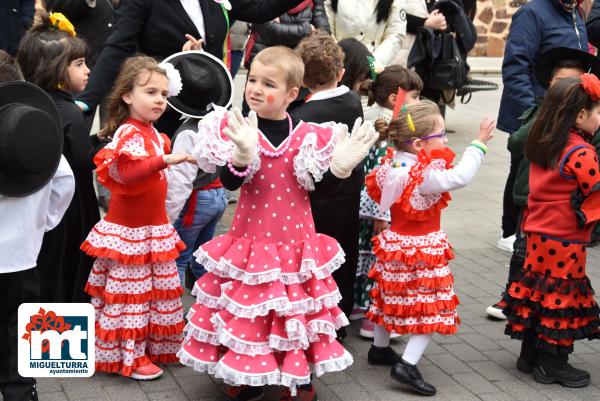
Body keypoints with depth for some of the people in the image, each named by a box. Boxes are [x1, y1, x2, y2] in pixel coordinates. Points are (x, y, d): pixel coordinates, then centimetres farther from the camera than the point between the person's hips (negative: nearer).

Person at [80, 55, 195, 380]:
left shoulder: (152, 133, 11)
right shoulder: (129, 133, -19)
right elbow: (129, 173, -38)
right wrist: (167, 160, -43)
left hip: (154, 227, 10)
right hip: (129, 231, -9)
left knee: (158, 288, 17)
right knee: (130, 290, 0)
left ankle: (156, 345, 30)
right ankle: (130, 356, 9)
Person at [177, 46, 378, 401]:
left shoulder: (308, 136, -6)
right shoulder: (239, 130, -9)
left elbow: (320, 187, -3)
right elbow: (230, 182, -17)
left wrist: (340, 166, -20)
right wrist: (242, 155, -34)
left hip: (295, 240, 1)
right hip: (252, 239, -1)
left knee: (295, 307, 12)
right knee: (250, 309, 8)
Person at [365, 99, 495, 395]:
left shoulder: (393, 166, -4)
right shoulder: (425, 176, -28)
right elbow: (460, 176, -32)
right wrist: (479, 142, -21)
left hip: (395, 243, 8)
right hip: (422, 251, -8)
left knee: (391, 298, 23)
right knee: (431, 307, 0)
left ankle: (379, 349, 40)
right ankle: (407, 365, -7)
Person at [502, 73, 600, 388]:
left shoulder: (541, 145, 5)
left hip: (538, 235, 8)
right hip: (565, 243, -8)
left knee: (538, 291, 16)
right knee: (561, 299, 3)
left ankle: (530, 354, 25)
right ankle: (552, 364, 12)